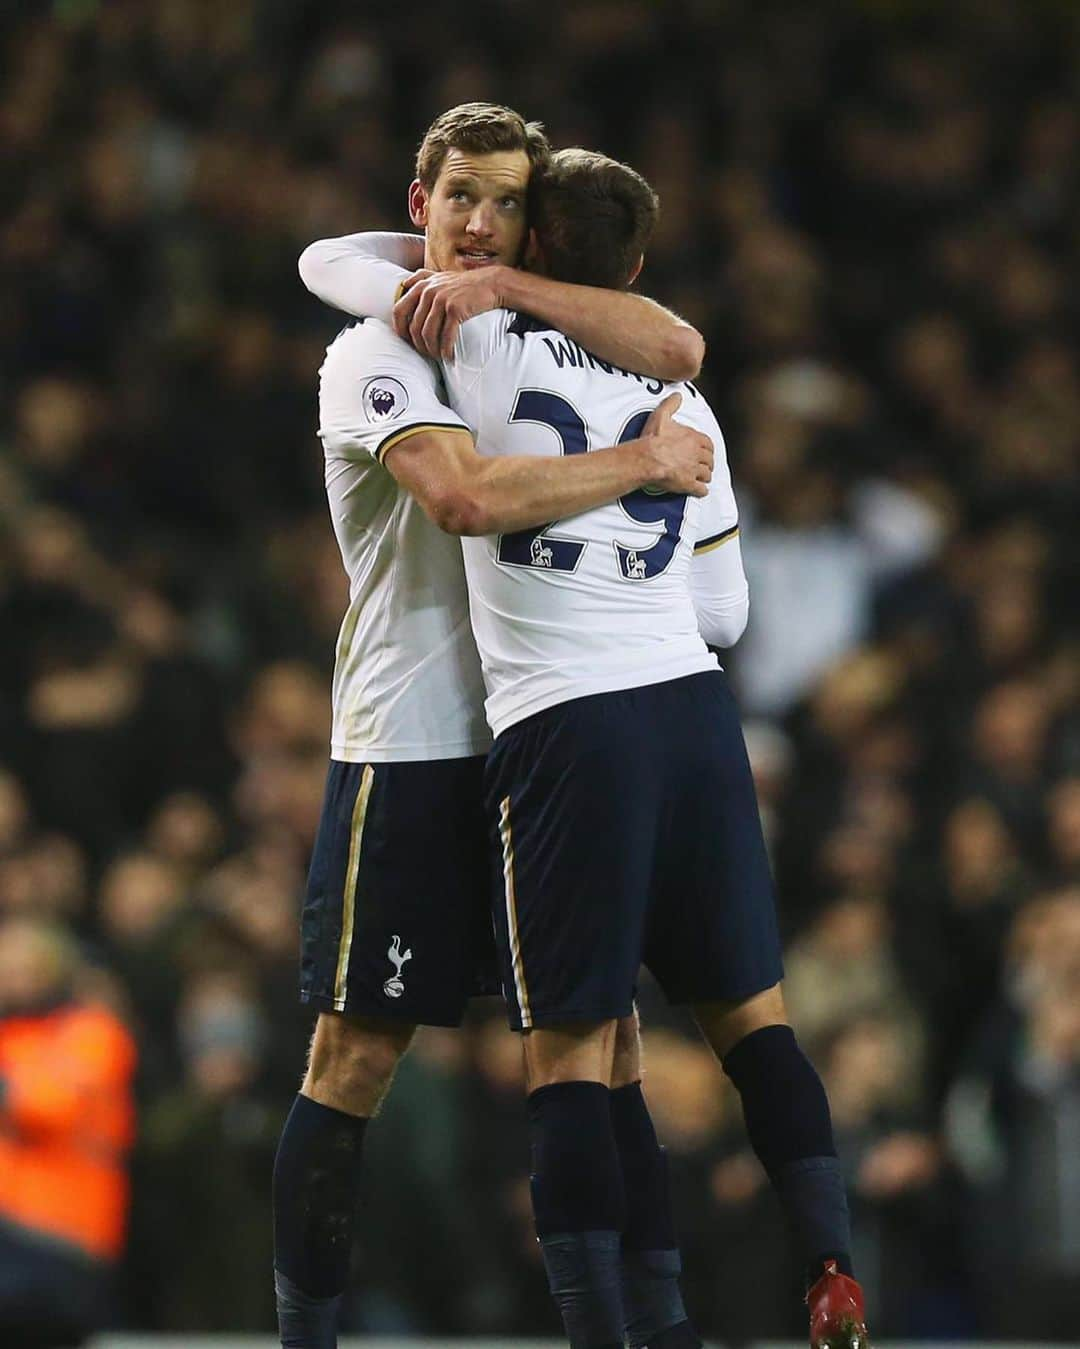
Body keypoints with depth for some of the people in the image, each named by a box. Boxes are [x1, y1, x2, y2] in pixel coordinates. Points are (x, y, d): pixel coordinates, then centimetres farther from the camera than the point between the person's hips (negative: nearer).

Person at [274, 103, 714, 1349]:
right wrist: (642, 462, -17)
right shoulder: (374, 357, -5)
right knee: (357, 1054, -4)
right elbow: (465, 496, -23)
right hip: (410, 749, -6)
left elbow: (677, 350, -6)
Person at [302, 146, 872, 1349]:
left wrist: (462, 272, 20)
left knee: (570, 1050, -2)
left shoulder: (481, 349, 2)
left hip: (562, 722, -4)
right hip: (693, 706, 4)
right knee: (751, 1010, 14)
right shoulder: (683, 400, 16)